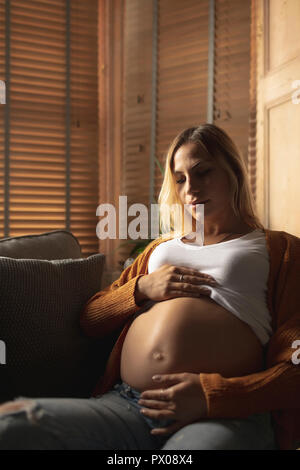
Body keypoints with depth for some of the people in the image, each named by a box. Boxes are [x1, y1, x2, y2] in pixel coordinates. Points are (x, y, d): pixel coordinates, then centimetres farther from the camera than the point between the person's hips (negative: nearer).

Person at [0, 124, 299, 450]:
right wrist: (141, 288, 8)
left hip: (225, 417, -5)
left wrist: (212, 394, -13)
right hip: (125, 405, 5)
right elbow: (90, 321, 28)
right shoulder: (161, 247, 32)